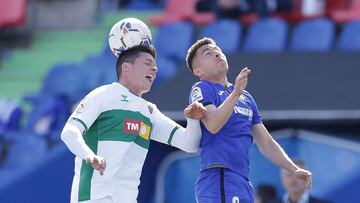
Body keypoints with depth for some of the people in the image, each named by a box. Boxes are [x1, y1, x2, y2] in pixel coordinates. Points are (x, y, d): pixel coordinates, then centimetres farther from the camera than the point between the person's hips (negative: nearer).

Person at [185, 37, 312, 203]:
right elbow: (212, 125, -18)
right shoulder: (201, 89, 1)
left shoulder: (246, 98, 23)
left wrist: (294, 170, 14)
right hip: (219, 181, -8)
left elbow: (266, 143, 25)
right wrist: (235, 93, -28)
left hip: (243, 185, 9)